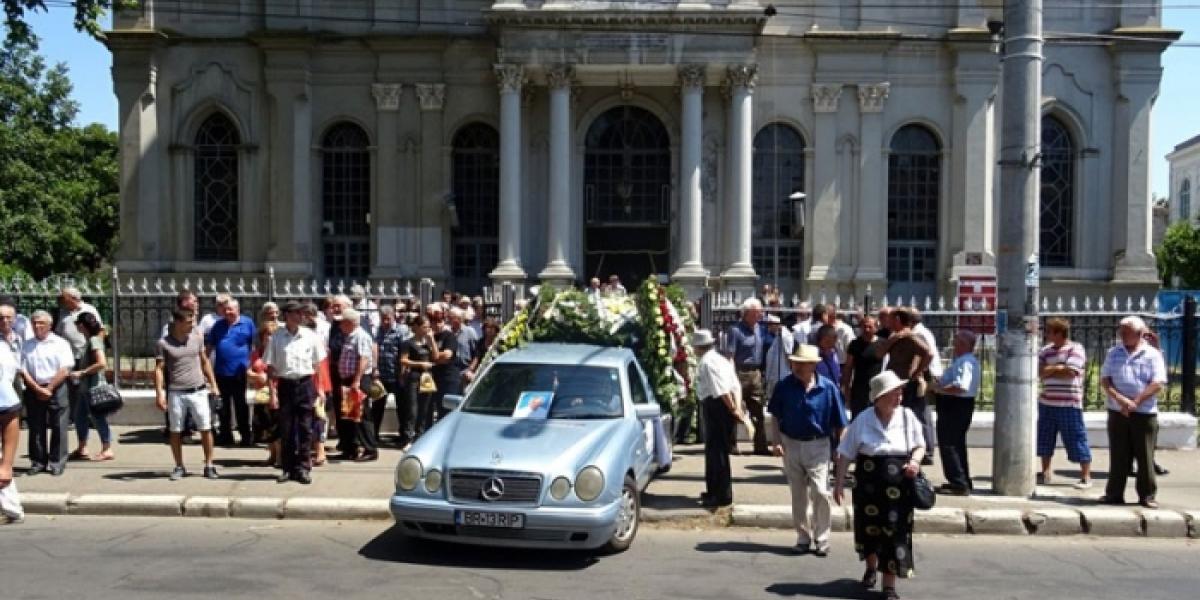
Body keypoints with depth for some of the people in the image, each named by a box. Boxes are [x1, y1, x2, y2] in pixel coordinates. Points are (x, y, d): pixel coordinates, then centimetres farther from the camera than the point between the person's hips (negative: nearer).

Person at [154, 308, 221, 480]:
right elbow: (159, 369, -4)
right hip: (176, 393, -2)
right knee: (175, 432, 6)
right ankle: (179, 467, 17)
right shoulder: (163, 343, -3)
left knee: (206, 429, -1)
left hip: (198, 391, 2)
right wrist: (159, 393, -11)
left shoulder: (197, 338, 6)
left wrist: (213, 385, 12)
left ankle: (209, 466, 9)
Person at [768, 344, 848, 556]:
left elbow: (839, 423, -4)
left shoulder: (828, 387, -10)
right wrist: (776, 442, -5)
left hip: (818, 445, -2)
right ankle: (803, 537, 26)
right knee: (798, 495, 12)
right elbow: (775, 417, 5)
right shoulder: (785, 386, -6)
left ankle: (822, 538, 5)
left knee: (820, 493, -10)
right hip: (791, 444, 3)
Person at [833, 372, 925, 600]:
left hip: (898, 486, 0)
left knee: (895, 533, -2)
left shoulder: (907, 417, -1)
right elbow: (846, 454, -1)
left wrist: (915, 460, -12)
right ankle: (871, 568, 42)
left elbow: (919, 446, 10)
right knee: (869, 528, 13)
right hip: (868, 484, 0)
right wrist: (839, 482, -5)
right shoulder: (862, 420, -6)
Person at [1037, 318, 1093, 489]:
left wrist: (1050, 370, -4)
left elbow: (1070, 372, -17)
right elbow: (1039, 371, 3)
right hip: (1047, 402, 6)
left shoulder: (1075, 349, -5)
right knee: (1045, 438, 12)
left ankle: (1086, 476, 6)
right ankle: (1045, 473, 24)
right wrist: (1060, 368, -9)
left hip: (1069, 404, -6)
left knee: (1076, 439, -2)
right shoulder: (1046, 351, 12)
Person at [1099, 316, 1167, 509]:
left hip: (1144, 413, -3)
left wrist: (1136, 402, -16)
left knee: (1145, 456, 2)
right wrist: (1119, 399, -13)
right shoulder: (1114, 353, 9)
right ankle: (1114, 494, 13)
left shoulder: (1152, 354, -1)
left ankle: (1147, 495, 11)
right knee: (1118, 455, 6)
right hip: (1117, 412, 3)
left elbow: (1158, 384, -9)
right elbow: (1105, 380, 3)